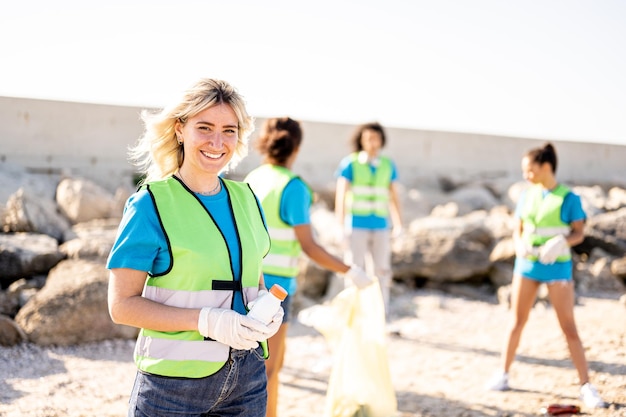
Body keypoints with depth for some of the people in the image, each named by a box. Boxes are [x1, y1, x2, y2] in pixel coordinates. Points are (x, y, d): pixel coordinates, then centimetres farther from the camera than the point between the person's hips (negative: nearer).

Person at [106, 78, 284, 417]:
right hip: (174, 385, -5)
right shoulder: (150, 205, -9)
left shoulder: (246, 199, 7)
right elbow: (122, 304, -12)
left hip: (247, 376, 5)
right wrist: (205, 321, -22)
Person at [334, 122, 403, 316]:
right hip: (356, 225, -3)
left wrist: (398, 223, 3)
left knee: (382, 269, 4)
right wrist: (341, 223, -15)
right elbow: (341, 194, -6)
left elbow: (393, 196, 10)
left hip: (380, 226, 3)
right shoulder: (349, 163, -3)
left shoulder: (388, 165, 7)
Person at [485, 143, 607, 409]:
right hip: (526, 264, 4)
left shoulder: (568, 198, -8)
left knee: (569, 328, -2)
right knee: (517, 322, 11)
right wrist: (519, 245, -13)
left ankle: (586, 386, 4)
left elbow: (578, 233, -7)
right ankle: (503, 375, 22)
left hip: (557, 267, -4)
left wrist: (561, 242, -27)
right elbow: (517, 229, 8)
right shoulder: (527, 196, 4)